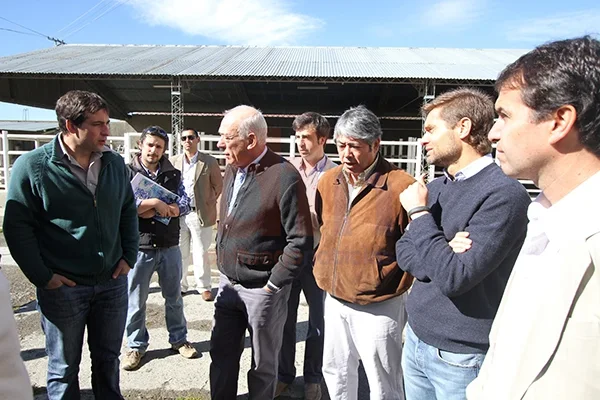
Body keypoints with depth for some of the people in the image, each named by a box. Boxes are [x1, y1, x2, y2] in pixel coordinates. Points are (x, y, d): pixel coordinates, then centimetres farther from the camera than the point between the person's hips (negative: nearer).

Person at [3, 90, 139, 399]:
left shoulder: (115, 164, 1)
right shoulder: (32, 166, -12)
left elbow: (128, 211, 10)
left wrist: (129, 256, 4)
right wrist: (42, 276, -10)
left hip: (113, 282, 4)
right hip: (63, 287, -3)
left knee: (108, 359, 19)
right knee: (64, 368, 15)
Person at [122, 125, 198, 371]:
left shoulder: (173, 175, 4)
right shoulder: (127, 173, -4)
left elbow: (184, 206, -6)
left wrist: (149, 211, -17)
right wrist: (155, 203, -21)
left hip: (169, 246, 2)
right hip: (139, 247, -2)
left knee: (174, 297, 16)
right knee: (136, 301, 11)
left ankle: (178, 339, 33)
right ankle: (136, 345, 30)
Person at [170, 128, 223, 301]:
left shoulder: (209, 162, -2)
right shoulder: (173, 161, 5)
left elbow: (218, 186, 4)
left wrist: (209, 203, -2)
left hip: (201, 214, -2)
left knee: (201, 253, 5)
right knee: (180, 252, 12)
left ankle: (204, 286, 18)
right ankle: (179, 285, 26)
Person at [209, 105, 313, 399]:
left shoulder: (284, 177, -19)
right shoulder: (232, 170, 5)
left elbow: (301, 242, -18)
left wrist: (271, 285, -15)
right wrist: (222, 263, 12)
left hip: (263, 290, -6)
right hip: (228, 283, 7)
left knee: (262, 364, 14)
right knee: (222, 356, 19)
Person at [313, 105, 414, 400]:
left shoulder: (401, 186, -20)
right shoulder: (327, 181, 1)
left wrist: (401, 292, -10)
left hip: (377, 308, -5)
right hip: (334, 301, 6)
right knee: (336, 373, 23)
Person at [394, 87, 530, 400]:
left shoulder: (505, 194, -19)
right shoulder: (434, 188, 4)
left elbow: (453, 277, -26)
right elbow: (404, 252, 5)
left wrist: (419, 212, -16)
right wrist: (440, 260, -15)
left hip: (460, 356, -6)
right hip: (416, 339, 7)